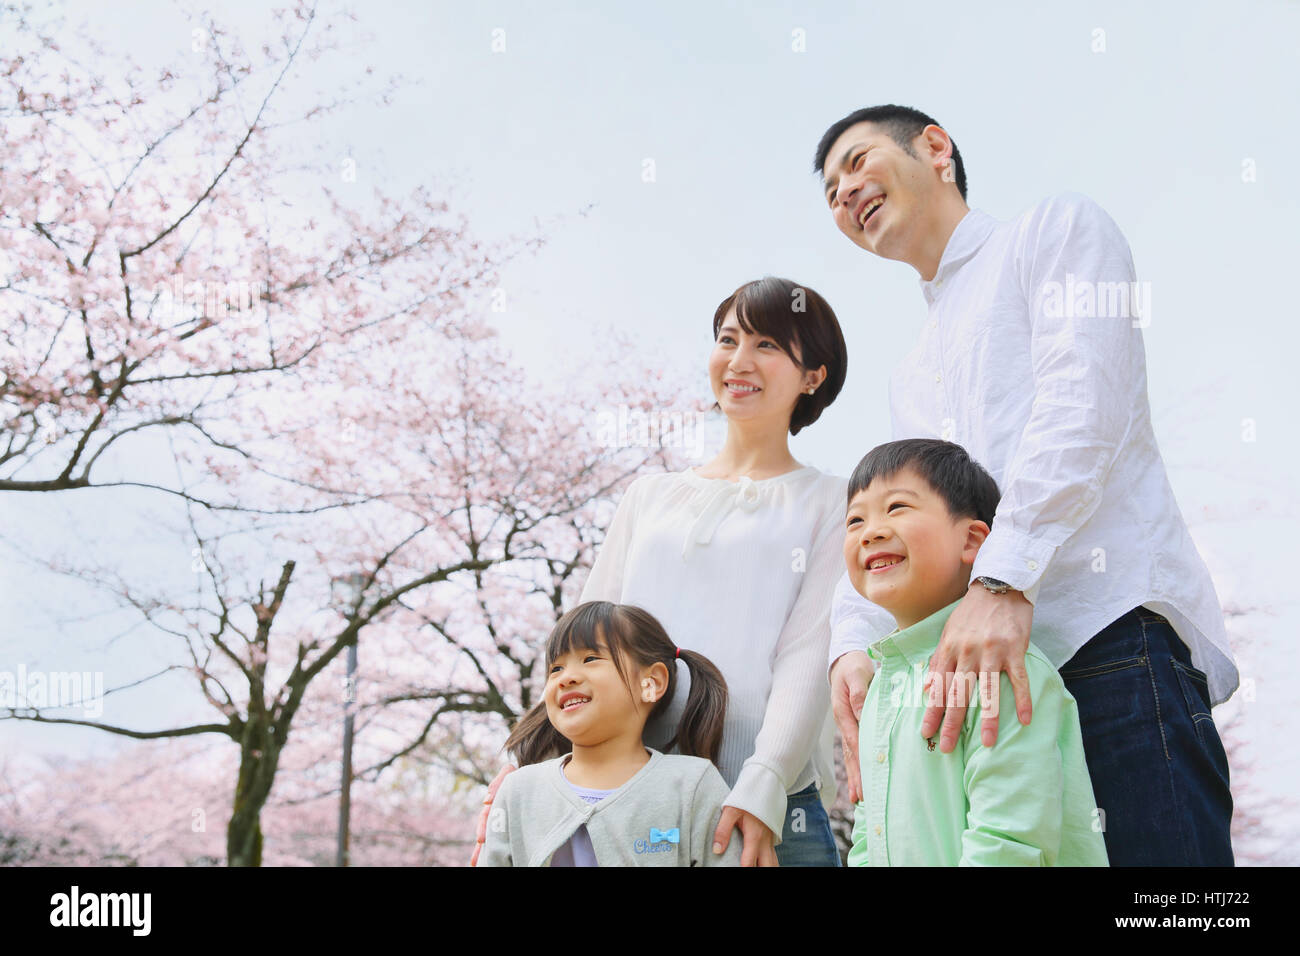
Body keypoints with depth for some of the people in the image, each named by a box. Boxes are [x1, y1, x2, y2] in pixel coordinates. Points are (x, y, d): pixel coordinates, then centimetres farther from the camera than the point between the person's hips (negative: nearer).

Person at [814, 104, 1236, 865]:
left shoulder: (1058, 227, 11)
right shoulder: (912, 379, 31)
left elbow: (1081, 404, -7)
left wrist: (1002, 580, -20)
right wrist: (854, 644, -4)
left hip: (1114, 630, -7)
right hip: (973, 670, 7)